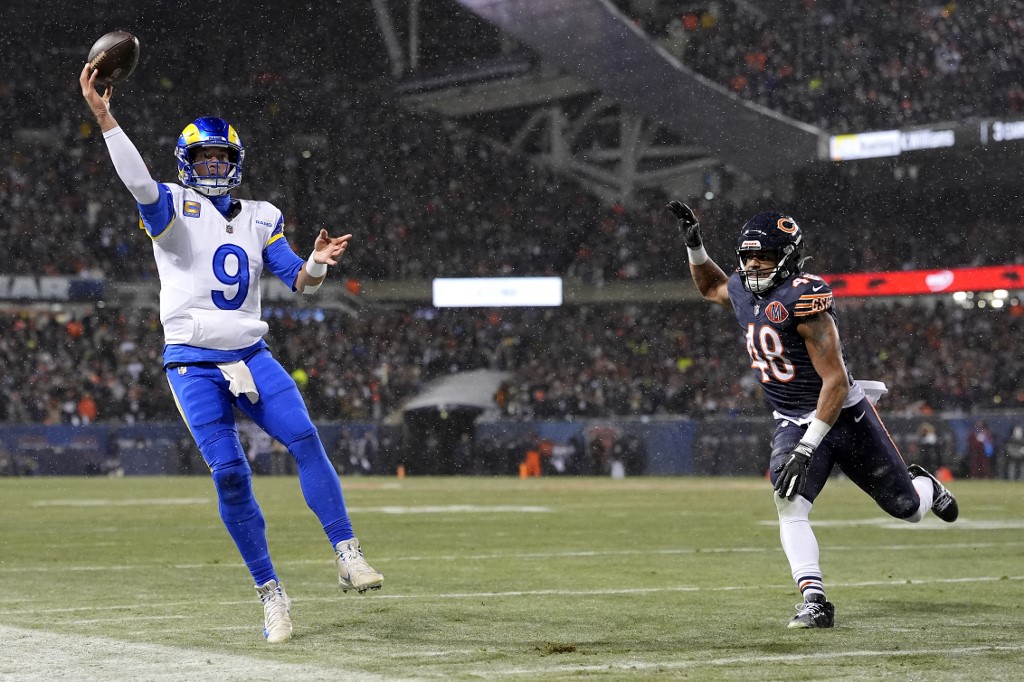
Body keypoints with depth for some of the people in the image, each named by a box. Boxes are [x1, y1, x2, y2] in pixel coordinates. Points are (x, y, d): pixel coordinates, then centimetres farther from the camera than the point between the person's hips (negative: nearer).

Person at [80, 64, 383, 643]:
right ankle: (270, 591, -1)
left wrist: (317, 264, -17)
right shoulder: (173, 207, 2)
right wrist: (104, 118, -33)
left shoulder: (260, 220, 14)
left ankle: (348, 555, -16)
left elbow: (298, 280, 7)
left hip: (251, 355, 3)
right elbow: (139, 182, -20)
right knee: (230, 473, -10)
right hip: (195, 365, -3)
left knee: (305, 439, -18)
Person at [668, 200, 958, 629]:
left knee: (907, 509, 9)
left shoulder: (803, 298, -24)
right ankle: (814, 602, -23)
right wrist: (694, 244, 9)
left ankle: (924, 487, 45)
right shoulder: (743, 291, 0)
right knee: (790, 505, -22)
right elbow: (710, 287, 28)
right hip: (792, 424, 5)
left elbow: (835, 381, -25)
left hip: (844, 416, -5)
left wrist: (807, 448, -28)